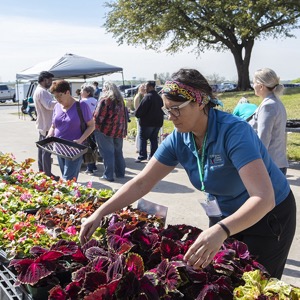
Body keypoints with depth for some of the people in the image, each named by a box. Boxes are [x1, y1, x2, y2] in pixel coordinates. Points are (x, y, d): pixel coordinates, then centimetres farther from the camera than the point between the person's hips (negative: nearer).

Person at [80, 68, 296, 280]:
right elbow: (141, 183, -10)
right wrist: (100, 213, -19)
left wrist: (220, 231, -56)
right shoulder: (178, 139, -13)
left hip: (268, 215, -5)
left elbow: (264, 198, -40)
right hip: (224, 218, 5)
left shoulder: (234, 131, -32)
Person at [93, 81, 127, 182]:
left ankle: (108, 175, 2)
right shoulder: (120, 100, 10)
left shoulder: (104, 100, -10)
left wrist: (95, 125, 1)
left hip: (105, 130, -6)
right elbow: (124, 115, 14)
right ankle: (120, 173, 23)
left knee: (107, 153, -1)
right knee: (118, 152, 15)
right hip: (119, 130, 7)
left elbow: (98, 116, -14)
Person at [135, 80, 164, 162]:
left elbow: (140, 109, -17)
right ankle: (152, 156, 12)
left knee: (143, 138, 2)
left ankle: (142, 156, -4)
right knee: (154, 139, 12)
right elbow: (161, 109, 16)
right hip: (158, 122, 7)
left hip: (147, 122, -7)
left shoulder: (148, 96, -15)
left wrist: (137, 114, 0)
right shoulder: (159, 97, 11)